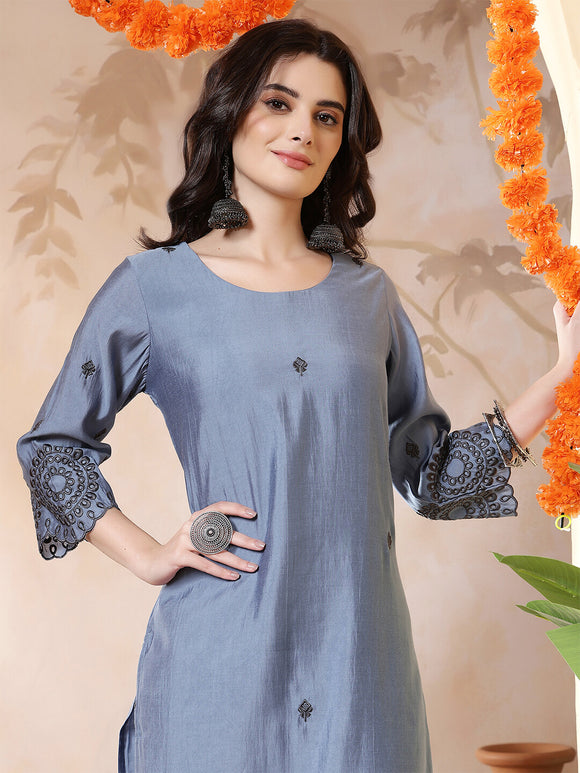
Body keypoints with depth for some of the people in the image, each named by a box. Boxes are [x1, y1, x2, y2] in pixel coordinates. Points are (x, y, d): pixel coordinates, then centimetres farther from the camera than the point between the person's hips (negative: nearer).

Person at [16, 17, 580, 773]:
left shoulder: (368, 293, 9)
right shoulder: (155, 285, 1)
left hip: (361, 654, 3)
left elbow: (432, 475, 10)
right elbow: (52, 444, 9)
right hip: (221, 657, -2)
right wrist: (149, 556, -2)